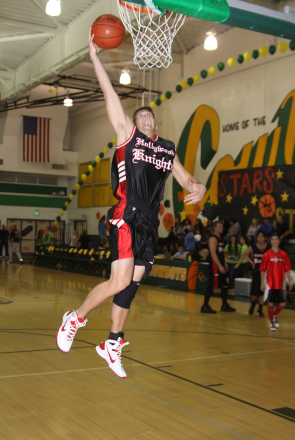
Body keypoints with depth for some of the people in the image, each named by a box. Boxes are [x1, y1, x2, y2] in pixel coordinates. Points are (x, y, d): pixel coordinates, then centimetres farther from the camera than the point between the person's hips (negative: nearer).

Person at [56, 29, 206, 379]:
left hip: (149, 224, 6)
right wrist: (94, 54, 0)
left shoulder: (168, 149, 19)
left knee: (132, 284, 8)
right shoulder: (127, 134, 5)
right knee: (120, 282, -15)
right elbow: (109, 94, 1)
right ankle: (75, 318, 9)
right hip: (126, 218, -5)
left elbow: (186, 179, 22)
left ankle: (113, 344, 21)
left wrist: (198, 188, -1)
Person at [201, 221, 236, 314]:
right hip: (215, 265, -9)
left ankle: (225, 306, 22)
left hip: (221, 266, 9)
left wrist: (225, 264, 14)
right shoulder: (213, 239, -13)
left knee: (225, 285, 12)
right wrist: (220, 266, -24)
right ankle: (205, 306, 0)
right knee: (211, 286, -7)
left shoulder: (221, 239, 16)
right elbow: (213, 253, -21)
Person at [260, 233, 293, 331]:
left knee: (283, 303, 3)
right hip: (270, 283, -2)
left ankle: (275, 316, 30)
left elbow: (287, 269, 6)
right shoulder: (267, 254, -3)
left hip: (281, 283, 2)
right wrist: (262, 283, -4)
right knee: (271, 303, 2)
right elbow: (263, 270, -1)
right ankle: (271, 322, 15)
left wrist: (290, 281, 3)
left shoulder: (283, 254, 3)